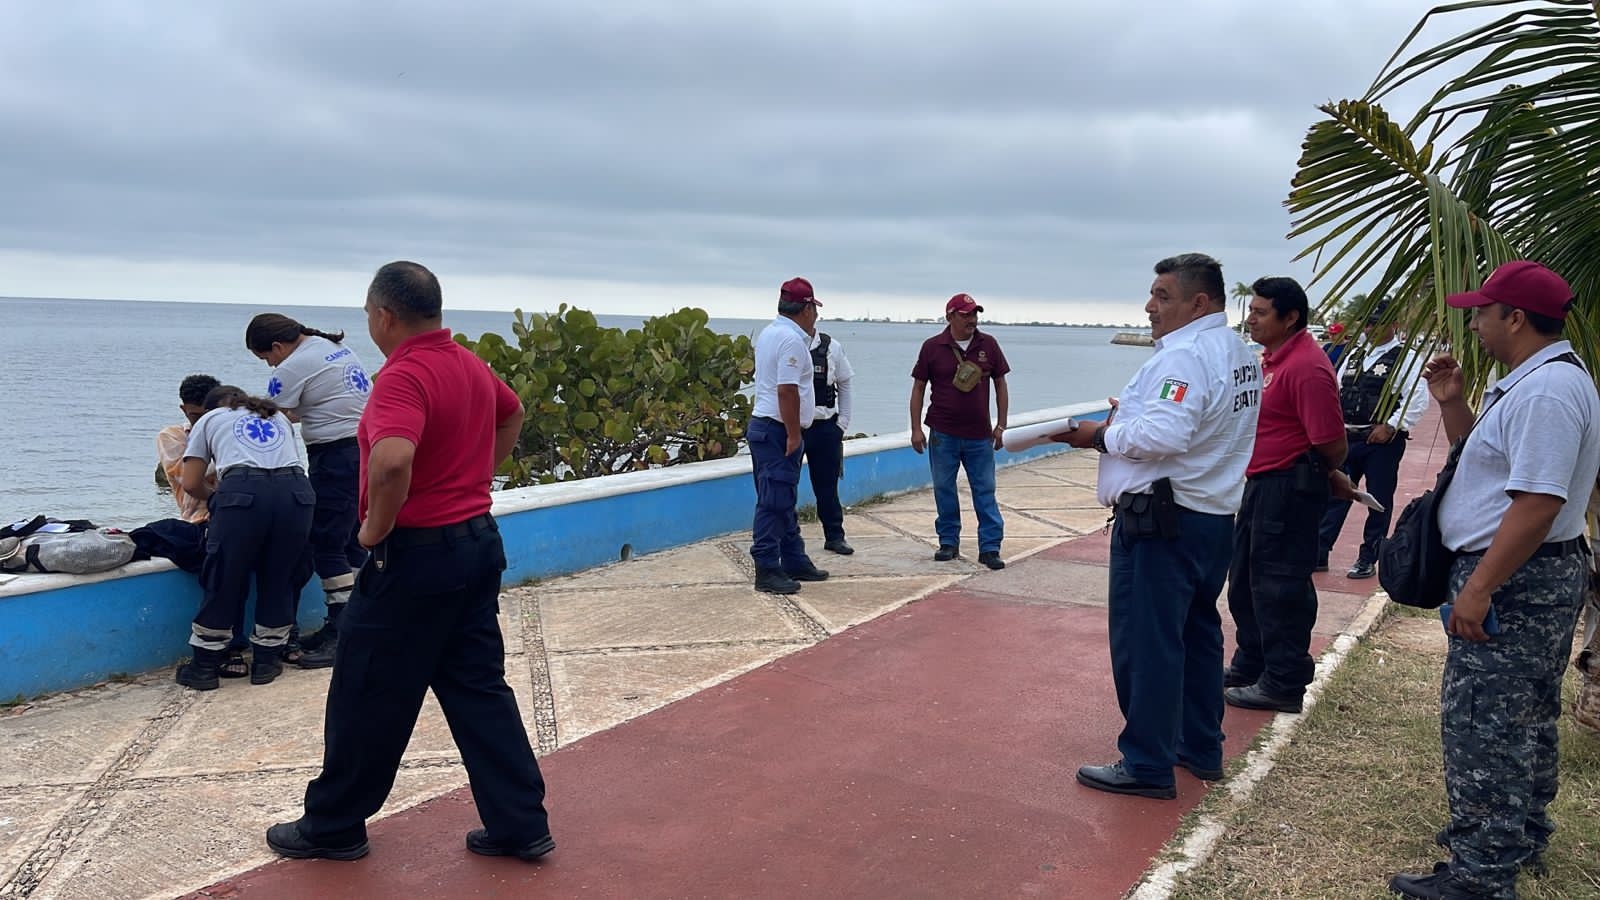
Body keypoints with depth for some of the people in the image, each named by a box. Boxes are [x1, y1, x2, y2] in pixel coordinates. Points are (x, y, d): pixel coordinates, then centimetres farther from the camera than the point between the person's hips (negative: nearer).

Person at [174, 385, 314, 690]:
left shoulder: (209, 419, 26)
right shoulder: (279, 417, 34)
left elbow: (191, 484, 18)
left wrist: (216, 497, 38)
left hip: (242, 493, -3)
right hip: (296, 491, 3)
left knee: (223, 581, 11)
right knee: (278, 580, 17)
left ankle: (204, 667, 21)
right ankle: (266, 661, 25)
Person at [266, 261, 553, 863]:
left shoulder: (405, 375, -20)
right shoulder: (472, 366, 8)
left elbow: (392, 460, -38)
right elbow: (512, 415, 29)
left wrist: (376, 527, -21)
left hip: (416, 555, -9)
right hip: (479, 542, 9)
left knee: (368, 699, 8)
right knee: (479, 690, 14)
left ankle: (333, 827, 24)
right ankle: (520, 824, 16)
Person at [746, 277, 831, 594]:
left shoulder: (769, 333, 15)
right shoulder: (792, 339, -16)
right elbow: (787, 390, -23)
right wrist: (794, 434, -20)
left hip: (764, 426, 11)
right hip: (778, 430, -11)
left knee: (784, 502, 17)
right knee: (775, 503, -8)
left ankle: (794, 562, 26)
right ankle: (766, 571, -5)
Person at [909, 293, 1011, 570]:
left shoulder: (988, 345, 3)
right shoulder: (932, 347, -2)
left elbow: (1000, 384, 9)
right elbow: (918, 387, 3)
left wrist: (1000, 425, 4)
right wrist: (916, 428, -2)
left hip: (980, 435, 1)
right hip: (943, 434, -1)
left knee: (985, 491, 2)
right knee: (944, 490, 7)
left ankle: (990, 548, 6)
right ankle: (949, 542, 21)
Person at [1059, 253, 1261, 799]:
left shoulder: (1184, 356, -18)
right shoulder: (1240, 355, 13)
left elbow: (1164, 435, -30)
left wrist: (1102, 436, -16)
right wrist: (1129, 422, 8)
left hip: (1161, 519, -10)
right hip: (1215, 515, 10)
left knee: (1145, 642, -2)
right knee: (1198, 632, 19)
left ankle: (1147, 765, 6)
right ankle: (1201, 748, 31)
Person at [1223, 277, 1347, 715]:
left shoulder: (1306, 367, -22)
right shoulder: (1272, 357, 11)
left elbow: (1332, 442, -23)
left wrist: (1329, 478, -4)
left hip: (1289, 488, -11)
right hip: (1261, 482, 11)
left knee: (1279, 585, -2)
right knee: (1245, 577, 19)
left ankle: (1283, 683, 10)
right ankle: (1250, 665, 34)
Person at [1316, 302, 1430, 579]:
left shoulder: (1406, 357, -4)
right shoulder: (1354, 356, 14)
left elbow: (1418, 399, -12)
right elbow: (1337, 392, 18)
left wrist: (1389, 426, -16)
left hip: (1382, 441, -5)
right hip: (1346, 439, 5)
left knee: (1379, 502, 5)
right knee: (1334, 496, 4)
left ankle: (1367, 560, 14)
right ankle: (1318, 554, 8)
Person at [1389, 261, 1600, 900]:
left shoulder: (1546, 390, -22)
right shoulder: (1533, 380, 13)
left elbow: (1538, 502, -28)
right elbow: (1488, 456, 23)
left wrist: (1478, 588, -27)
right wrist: (1451, 402, 8)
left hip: (1514, 580, -11)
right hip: (1540, 579, 11)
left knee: (1481, 726, -6)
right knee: (1524, 719, 22)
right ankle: (1518, 837, 38)